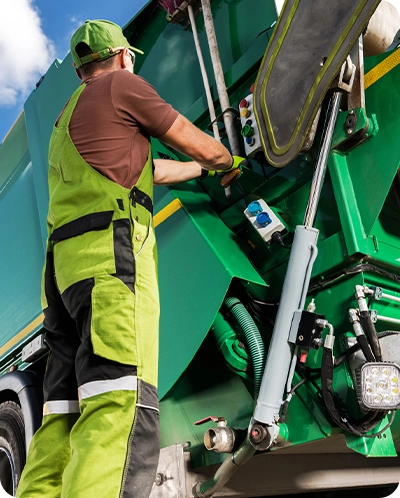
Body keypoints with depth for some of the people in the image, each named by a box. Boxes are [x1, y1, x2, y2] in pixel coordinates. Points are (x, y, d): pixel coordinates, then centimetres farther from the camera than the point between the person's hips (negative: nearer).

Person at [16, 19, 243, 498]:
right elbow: (201, 147, 13)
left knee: (64, 413, 2)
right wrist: (230, 162, 35)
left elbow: (151, 171, 42)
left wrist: (204, 170, 54)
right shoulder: (123, 86, 11)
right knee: (122, 407, -22)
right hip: (111, 249, -9)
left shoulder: (68, 118, 36)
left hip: (64, 262, 9)